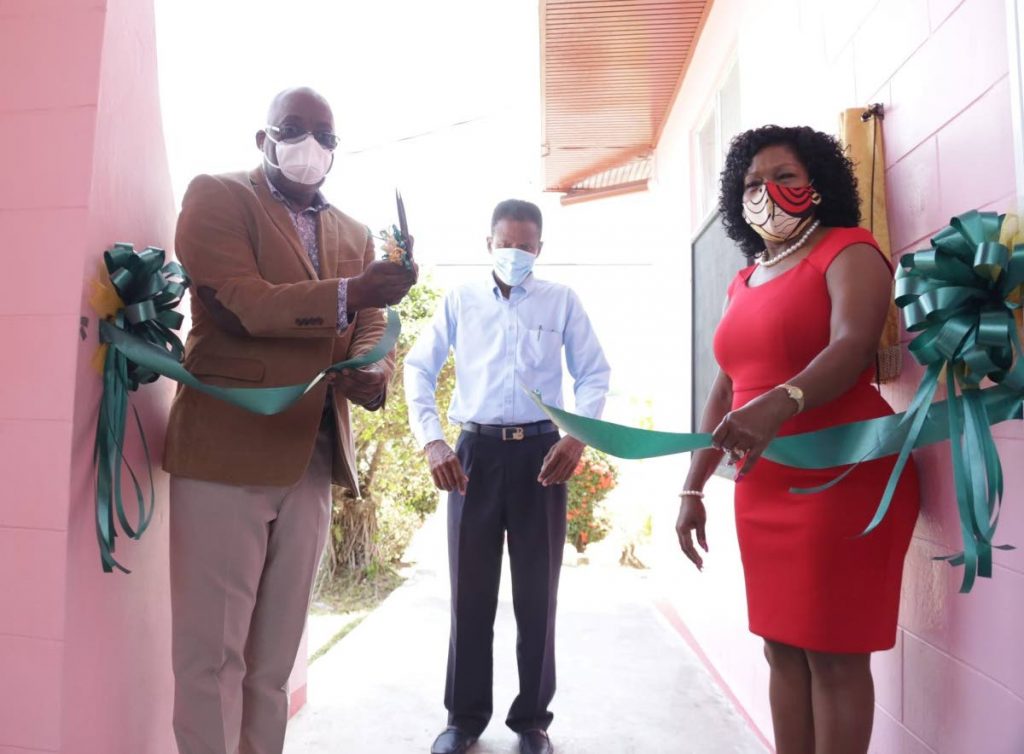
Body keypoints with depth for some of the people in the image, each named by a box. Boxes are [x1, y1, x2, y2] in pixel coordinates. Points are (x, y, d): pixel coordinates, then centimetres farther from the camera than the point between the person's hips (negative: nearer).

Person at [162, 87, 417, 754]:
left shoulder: (355, 235, 18)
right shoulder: (216, 197, 1)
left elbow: (369, 329, 9)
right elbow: (236, 302, -14)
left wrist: (375, 373, -14)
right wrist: (346, 295, -27)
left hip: (314, 457, 5)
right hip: (225, 448, -5)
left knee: (275, 654, 15)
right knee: (212, 649, 1)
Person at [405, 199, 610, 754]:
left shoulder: (562, 301, 7)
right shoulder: (459, 301, 8)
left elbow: (594, 374, 5)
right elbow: (418, 368, 6)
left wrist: (578, 437, -11)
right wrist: (431, 441, -7)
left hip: (540, 450, 0)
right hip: (476, 451, 1)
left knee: (537, 591, 7)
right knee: (470, 588, 8)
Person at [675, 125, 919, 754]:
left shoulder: (847, 251, -3)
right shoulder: (743, 284, 16)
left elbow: (852, 348, -22)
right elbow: (725, 392, 15)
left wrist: (779, 404, -41)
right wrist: (693, 490, 11)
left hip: (842, 478, -6)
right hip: (761, 488, 7)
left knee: (833, 652, 1)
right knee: (783, 649, 13)